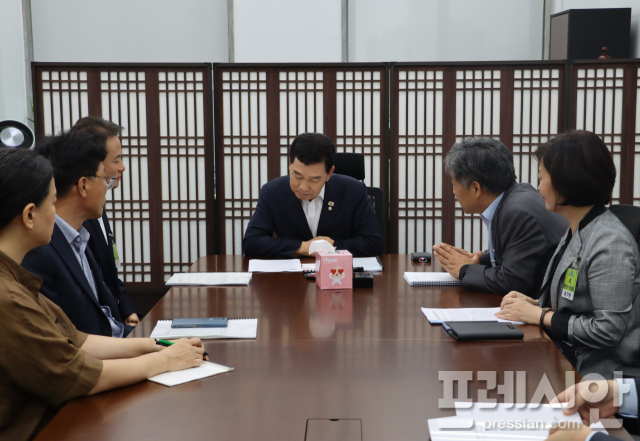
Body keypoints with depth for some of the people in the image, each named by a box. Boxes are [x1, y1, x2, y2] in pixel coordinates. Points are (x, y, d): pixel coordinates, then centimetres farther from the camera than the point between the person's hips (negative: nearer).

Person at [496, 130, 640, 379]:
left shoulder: (610, 243, -20)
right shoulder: (576, 232, 11)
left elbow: (607, 330, -23)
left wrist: (539, 316, -16)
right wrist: (534, 305, 3)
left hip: (593, 373, -8)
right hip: (565, 357, 8)